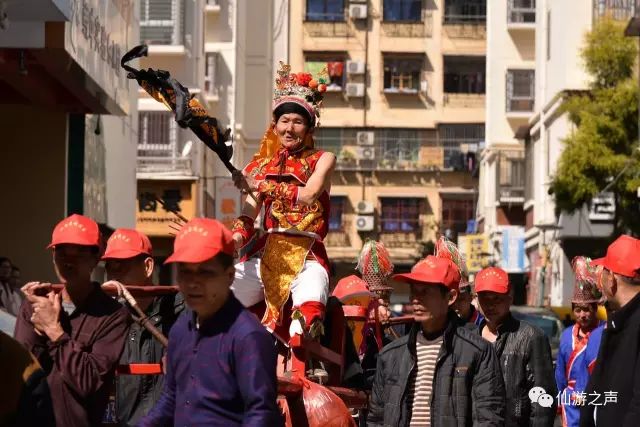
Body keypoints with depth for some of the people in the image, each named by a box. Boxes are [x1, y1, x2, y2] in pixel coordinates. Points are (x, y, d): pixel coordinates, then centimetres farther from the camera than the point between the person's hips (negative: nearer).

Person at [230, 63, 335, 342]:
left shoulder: (322, 160, 10)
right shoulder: (264, 165, 19)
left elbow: (308, 195, -10)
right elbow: (247, 217, 9)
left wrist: (258, 185, -11)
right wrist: (233, 240, -13)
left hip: (307, 257, -4)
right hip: (266, 254, 4)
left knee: (309, 310, -34)